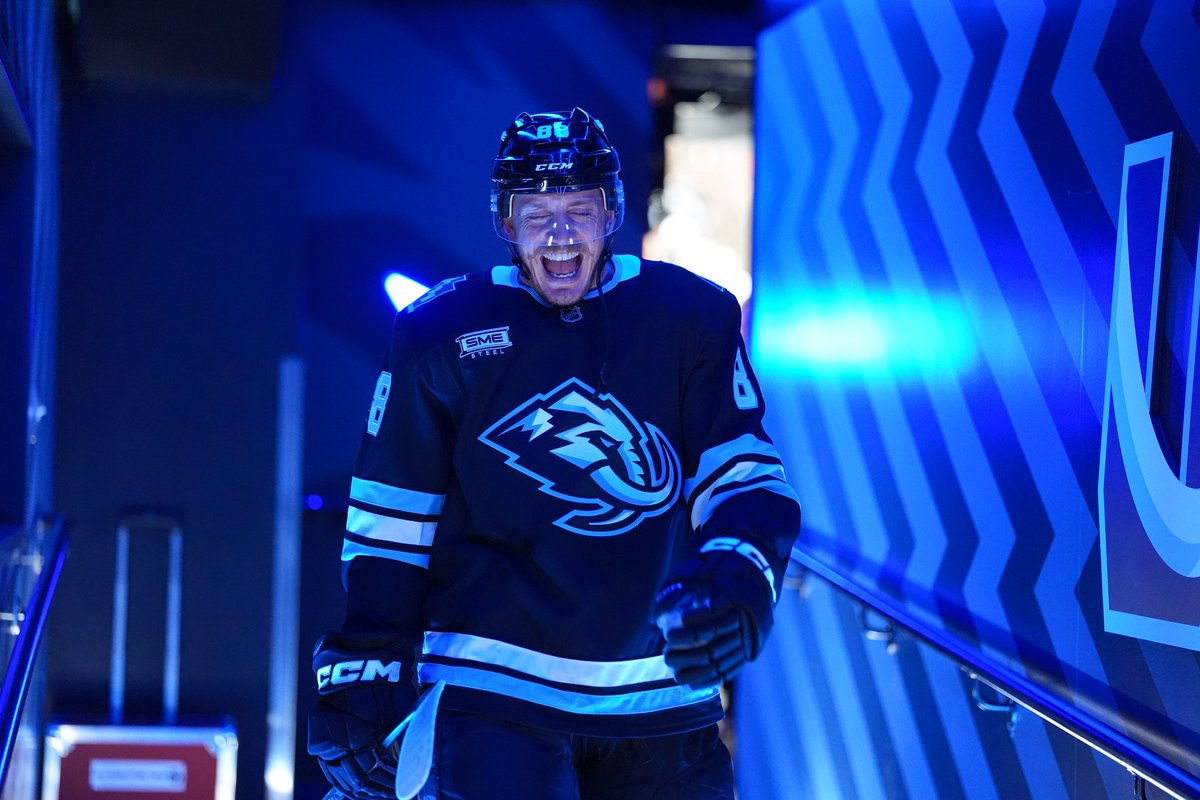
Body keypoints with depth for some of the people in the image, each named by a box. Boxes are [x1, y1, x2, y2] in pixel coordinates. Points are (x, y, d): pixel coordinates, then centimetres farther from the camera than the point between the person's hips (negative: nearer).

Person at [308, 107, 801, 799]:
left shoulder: (691, 317, 1)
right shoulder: (444, 332, 0)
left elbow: (743, 474, -1)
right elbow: (393, 512, 5)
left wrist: (737, 586, -19)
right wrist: (365, 667, 3)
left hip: (659, 686, 2)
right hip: (491, 685, -2)